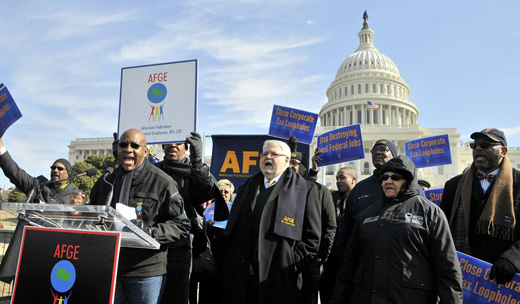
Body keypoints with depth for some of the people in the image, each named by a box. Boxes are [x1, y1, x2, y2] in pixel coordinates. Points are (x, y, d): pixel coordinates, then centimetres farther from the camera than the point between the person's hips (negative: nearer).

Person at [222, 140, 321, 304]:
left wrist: (294, 264, -8)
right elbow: (232, 228, 17)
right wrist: (230, 263, 9)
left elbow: (312, 236, -1)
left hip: (280, 277, -4)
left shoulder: (305, 190, 2)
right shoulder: (247, 187, 16)